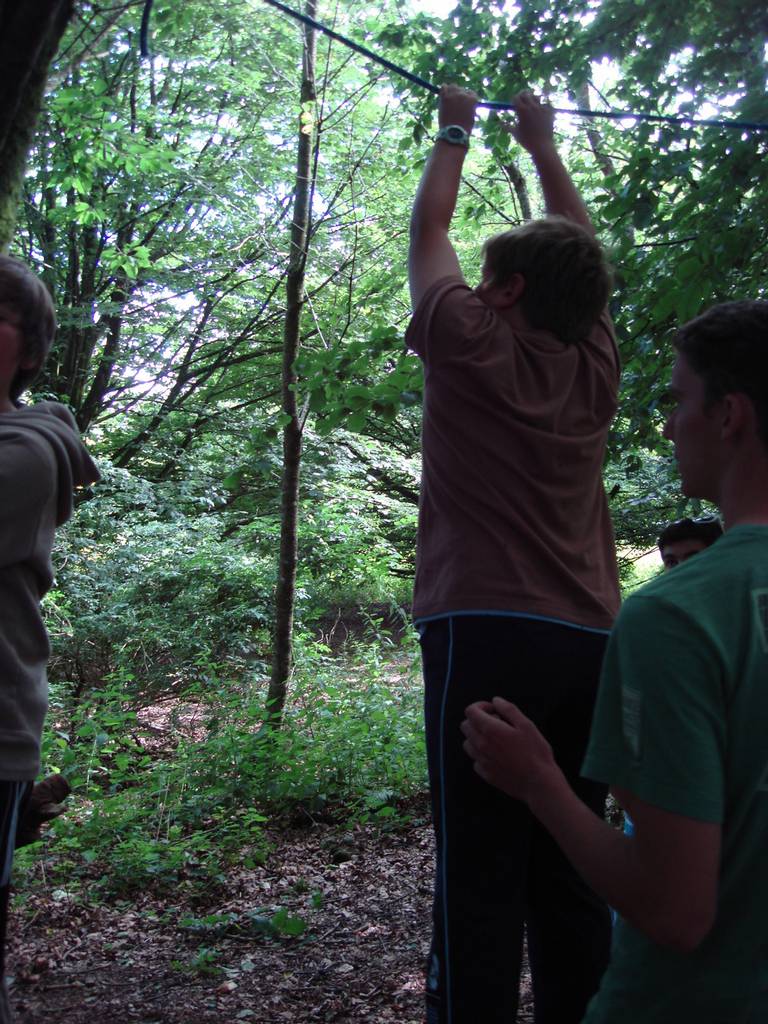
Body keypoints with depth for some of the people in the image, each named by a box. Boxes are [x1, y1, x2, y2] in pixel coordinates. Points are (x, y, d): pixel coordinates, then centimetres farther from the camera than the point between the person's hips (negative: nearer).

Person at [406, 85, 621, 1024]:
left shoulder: (475, 347, 1)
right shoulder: (594, 366, 12)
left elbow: (427, 229, 17)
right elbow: (580, 252, 29)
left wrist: (455, 131, 33)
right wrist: (541, 144, 41)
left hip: (485, 635, -5)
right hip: (592, 645, 5)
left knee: (479, 879, -6)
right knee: (573, 882, 8)